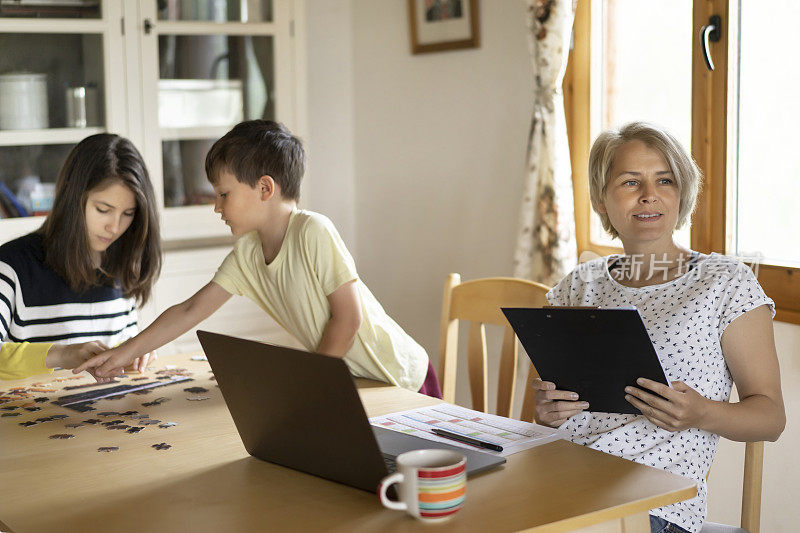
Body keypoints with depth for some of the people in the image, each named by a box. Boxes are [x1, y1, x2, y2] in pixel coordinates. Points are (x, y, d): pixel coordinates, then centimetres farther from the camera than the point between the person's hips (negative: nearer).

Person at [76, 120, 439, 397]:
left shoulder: (313, 232, -23)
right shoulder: (246, 253, 0)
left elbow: (348, 316, -21)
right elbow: (191, 311, 4)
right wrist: (126, 353, 3)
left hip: (399, 378, -7)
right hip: (351, 381, 7)